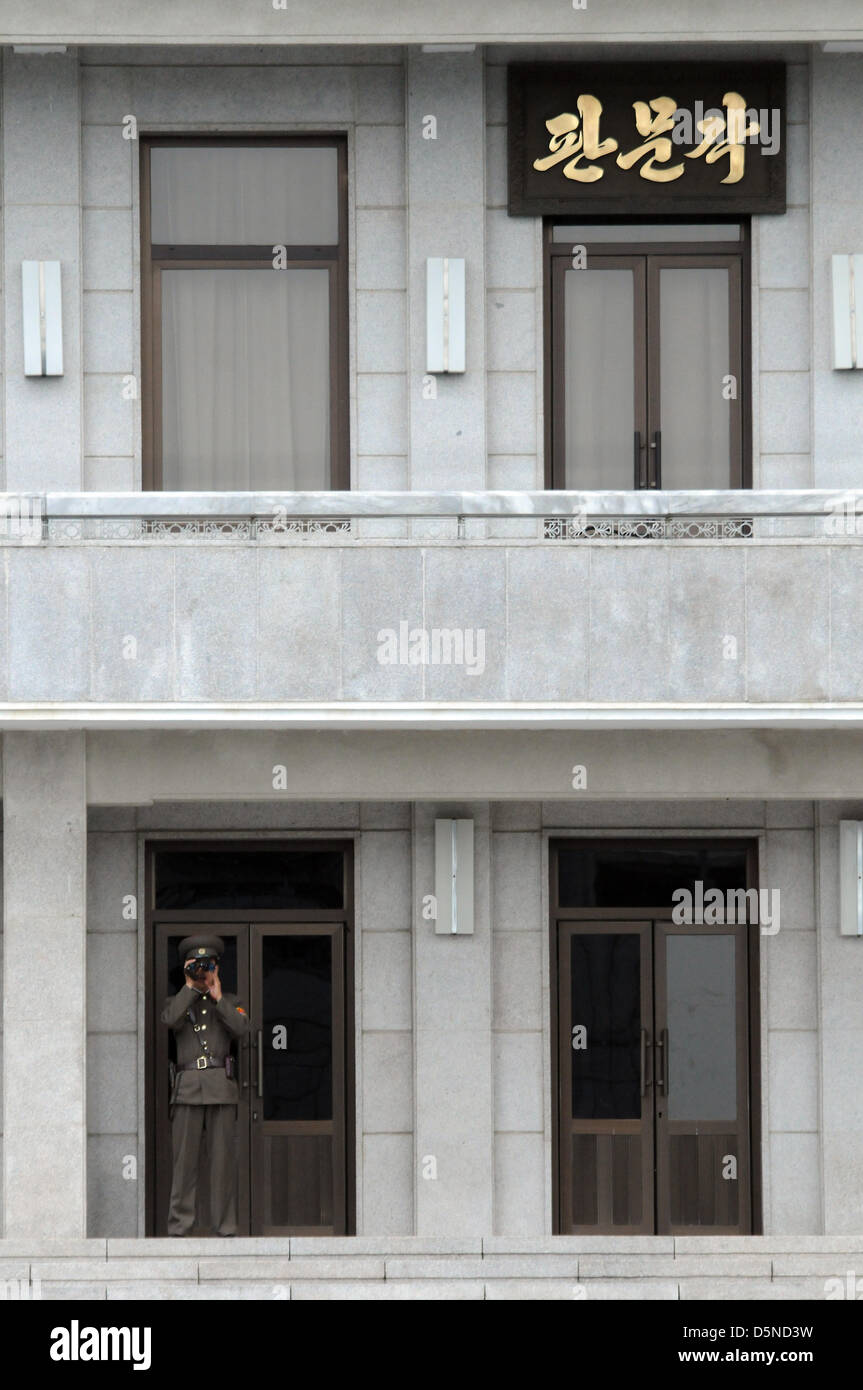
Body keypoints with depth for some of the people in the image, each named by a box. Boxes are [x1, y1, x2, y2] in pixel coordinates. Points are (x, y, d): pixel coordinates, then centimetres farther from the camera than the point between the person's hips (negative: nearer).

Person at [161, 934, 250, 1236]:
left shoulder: (229, 1002, 16)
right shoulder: (178, 1001, 15)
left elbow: (241, 1028, -5)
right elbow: (170, 1019, -9)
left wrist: (217, 997, 0)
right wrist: (190, 987, -2)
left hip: (221, 1087, 0)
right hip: (187, 1086, 0)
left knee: (223, 1158, -2)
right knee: (184, 1160, -4)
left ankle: (225, 1227, 0)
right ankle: (178, 1227, -3)